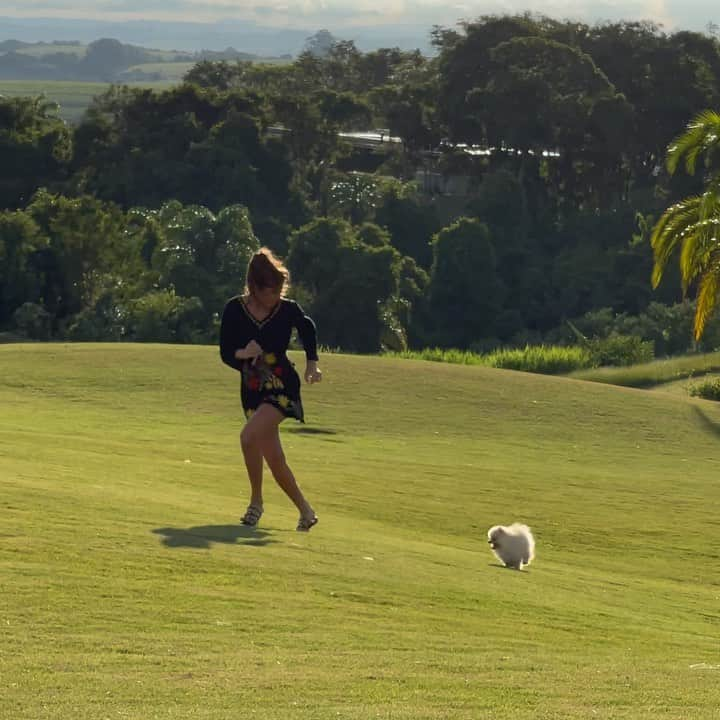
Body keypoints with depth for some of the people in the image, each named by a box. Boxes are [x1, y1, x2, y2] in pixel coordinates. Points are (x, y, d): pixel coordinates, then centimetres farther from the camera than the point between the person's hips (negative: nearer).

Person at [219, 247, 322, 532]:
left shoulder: (288, 310, -8)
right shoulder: (235, 309, -6)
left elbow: (308, 328, 14)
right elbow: (225, 353, 1)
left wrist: (312, 364, 6)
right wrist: (242, 354, -20)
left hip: (282, 388, -3)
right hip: (252, 391, 3)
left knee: (250, 435, -26)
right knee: (274, 459, 3)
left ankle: (256, 500, -10)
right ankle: (305, 510, 19)